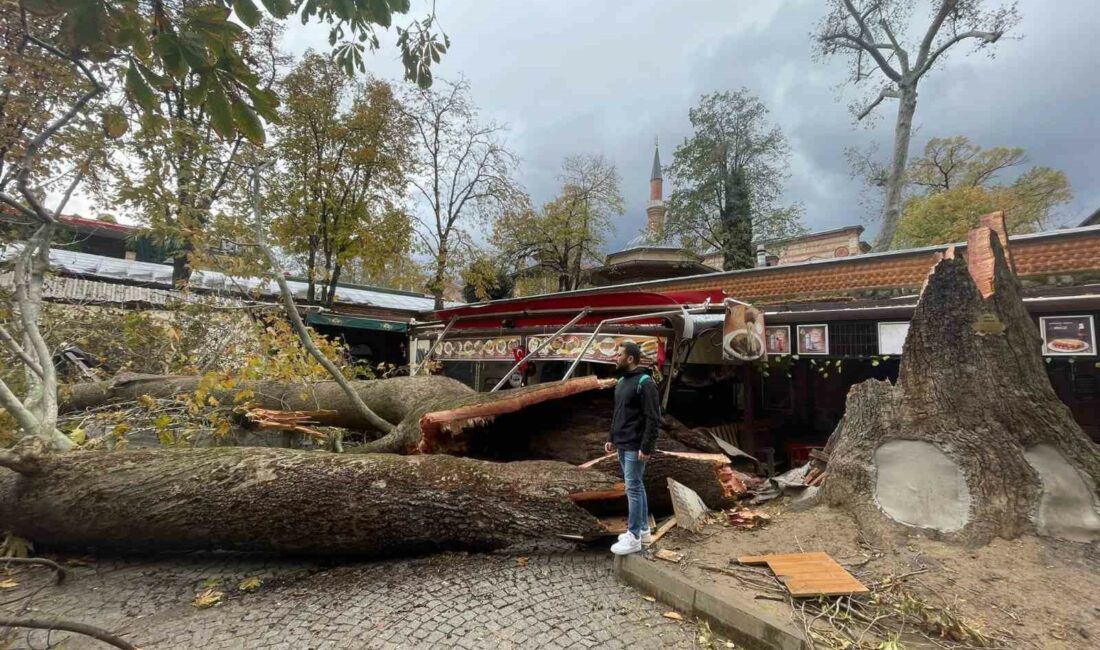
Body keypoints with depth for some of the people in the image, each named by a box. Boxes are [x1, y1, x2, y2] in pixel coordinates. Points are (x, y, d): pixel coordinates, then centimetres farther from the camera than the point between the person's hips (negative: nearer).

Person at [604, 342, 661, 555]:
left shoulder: (645, 383, -16)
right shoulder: (621, 382, 11)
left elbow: (653, 418, -19)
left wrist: (646, 447, -21)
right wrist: (611, 438, 16)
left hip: (635, 447, -9)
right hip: (621, 445, 9)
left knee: (633, 488, -3)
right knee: (636, 486, 16)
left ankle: (633, 538, 7)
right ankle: (643, 529, 28)